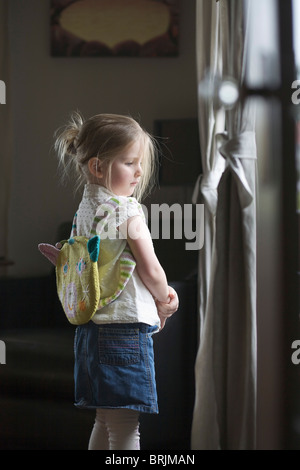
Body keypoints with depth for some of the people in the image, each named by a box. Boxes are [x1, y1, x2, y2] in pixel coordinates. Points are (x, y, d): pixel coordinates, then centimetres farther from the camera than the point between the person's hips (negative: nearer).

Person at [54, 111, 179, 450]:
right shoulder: (127, 211, -14)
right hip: (127, 328, -8)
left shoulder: (83, 209, 11)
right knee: (125, 429, -2)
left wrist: (160, 292, 11)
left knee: (105, 422, 18)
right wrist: (164, 302, 8)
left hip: (90, 329, 8)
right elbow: (151, 271, -12)